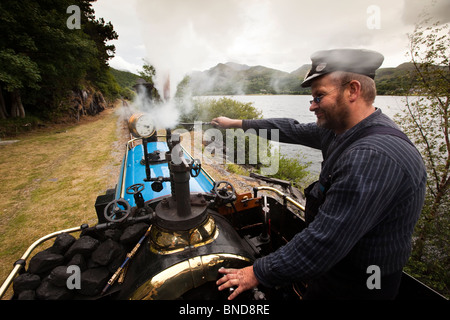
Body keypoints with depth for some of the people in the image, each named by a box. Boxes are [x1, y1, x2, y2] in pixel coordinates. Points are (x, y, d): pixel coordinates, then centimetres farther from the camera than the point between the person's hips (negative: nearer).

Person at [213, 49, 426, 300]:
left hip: (355, 287, -7)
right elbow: (294, 130, 5)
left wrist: (258, 273, -23)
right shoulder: (342, 130, -5)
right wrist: (238, 124, 11)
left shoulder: (373, 157, -35)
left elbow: (323, 243, -34)